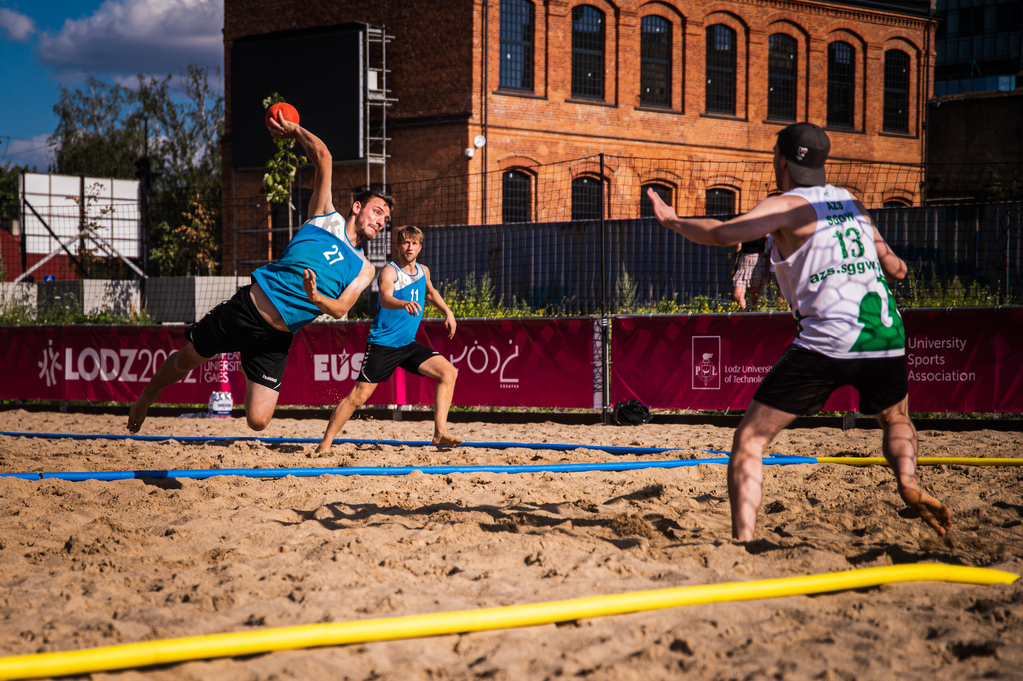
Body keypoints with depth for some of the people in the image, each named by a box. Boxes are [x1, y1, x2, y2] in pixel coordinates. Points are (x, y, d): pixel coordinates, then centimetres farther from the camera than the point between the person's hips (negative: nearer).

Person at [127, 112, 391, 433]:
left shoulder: (363, 269, 9)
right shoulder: (326, 216, 8)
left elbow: (340, 309, -7)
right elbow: (322, 157, 3)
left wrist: (316, 298, -26)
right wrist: (295, 131, -3)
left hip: (275, 338, 1)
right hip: (246, 306, -1)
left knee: (258, 421, -12)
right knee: (185, 361, 8)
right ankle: (145, 398, 39)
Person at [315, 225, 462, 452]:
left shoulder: (423, 271, 8)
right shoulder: (389, 271, -14)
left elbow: (430, 292, 33)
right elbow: (385, 298, -36)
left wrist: (447, 312, 23)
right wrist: (404, 303, -56)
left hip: (408, 345, 7)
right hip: (383, 344, -7)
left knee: (448, 372, -7)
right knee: (359, 395, -11)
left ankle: (440, 433, -7)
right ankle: (325, 444, -2)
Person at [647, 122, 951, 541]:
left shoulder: (787, 206, 1)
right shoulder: (852, 204, 19)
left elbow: (725, 234, -15)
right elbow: (894, 268, 28)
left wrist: (674, 222, 2)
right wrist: (895, 266, 51)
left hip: (826, 344, -5)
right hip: (887, 338, 5)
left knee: (750, 440, 2)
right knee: (896, 420, 34)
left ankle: (743, 540, -13)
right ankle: (908, 482, 4)